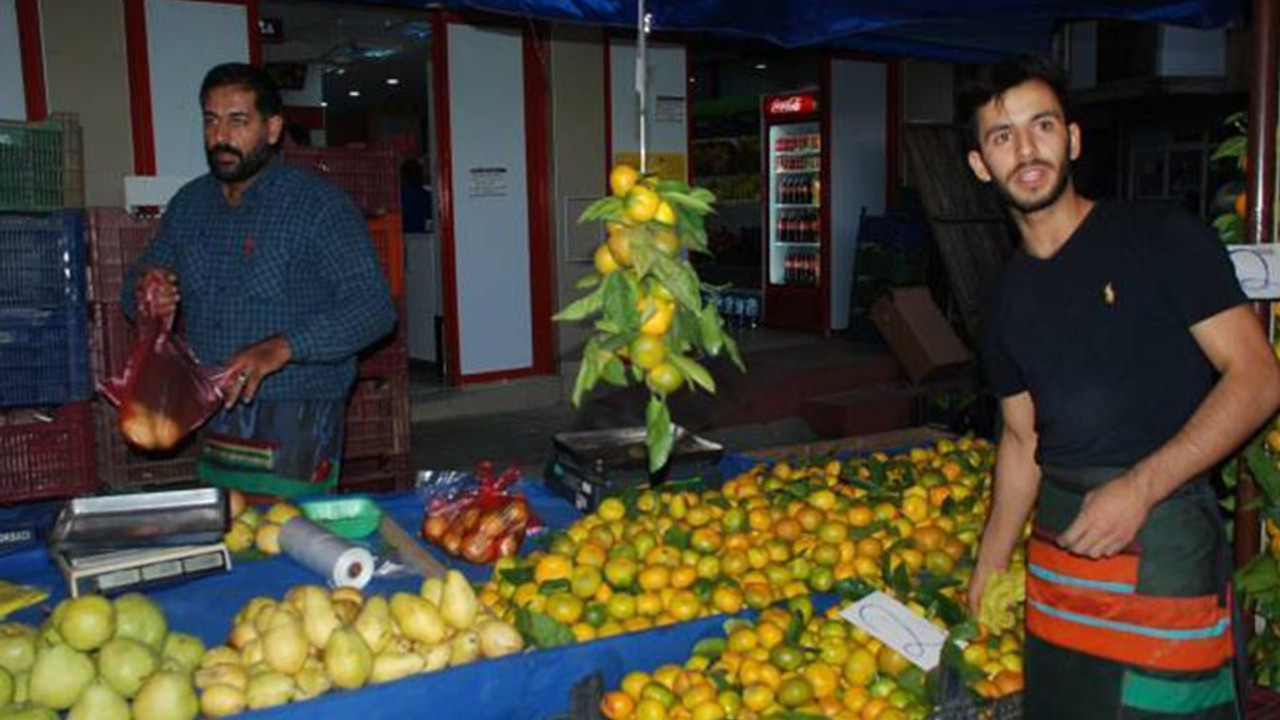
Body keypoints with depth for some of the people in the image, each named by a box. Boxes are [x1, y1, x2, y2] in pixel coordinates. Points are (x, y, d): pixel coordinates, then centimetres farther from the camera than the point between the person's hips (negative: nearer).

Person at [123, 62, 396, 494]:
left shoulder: (319, 205, -9)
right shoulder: (189, 203, 10)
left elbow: (374, 308, -17)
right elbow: (136, 287, 18)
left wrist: (281, 348, -30)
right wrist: (145, 292, -8)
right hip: (212, 426, 5)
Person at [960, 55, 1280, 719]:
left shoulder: (1164, 239, -5)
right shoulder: (1009, 304, 11)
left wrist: (1141, 486, -19)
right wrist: (987, 572, 14)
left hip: (1164, 530, -5)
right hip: (1056, 539, 5)